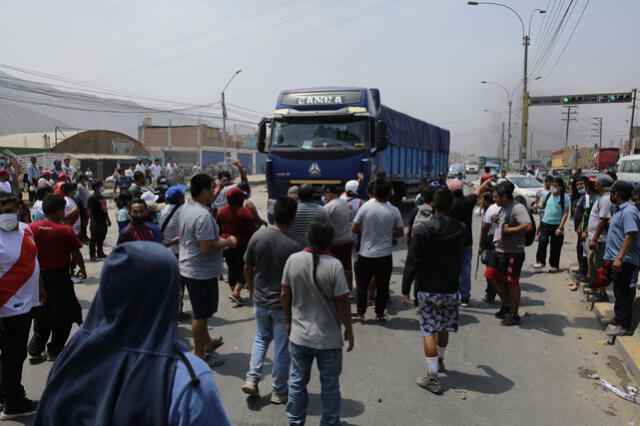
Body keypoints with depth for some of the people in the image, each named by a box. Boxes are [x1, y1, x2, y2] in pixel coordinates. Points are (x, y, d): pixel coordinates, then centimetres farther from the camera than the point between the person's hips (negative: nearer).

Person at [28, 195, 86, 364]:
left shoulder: (32, 228, -4)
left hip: (39, 275, 5)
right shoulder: (65, 230, -16)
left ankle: (35, 351, 21)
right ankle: (54, 350, 19)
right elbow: (76, 254, -11)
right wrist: (83, 269, 5)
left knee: (41, 314, 19)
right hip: (59, 275, -5)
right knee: (63, 315, 12)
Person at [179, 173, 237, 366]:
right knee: (201, 314, 5)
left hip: (189, 268, 10)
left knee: (201, 311, 25)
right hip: (202, 272, -10)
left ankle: (206, 341, 42)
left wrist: (220, 241, 11)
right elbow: (208, 247, -31)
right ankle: (200, 354, 20)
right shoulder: (203, 215, -27)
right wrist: (228, 242, -15)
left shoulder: (186, 208, 5)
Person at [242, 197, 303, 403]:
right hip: (285, 304, -4)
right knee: (282, 348, 12)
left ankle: (252, 379, 18)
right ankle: (279, 392, 25)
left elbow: (247, 267, 1)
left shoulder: (258, 236, -9)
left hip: (260, 300, 4)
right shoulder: (296, 245, -21)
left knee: (261, 338, 27)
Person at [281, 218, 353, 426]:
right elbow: (342, 302, -16)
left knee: (297, 381, 20)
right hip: (328, 339, -3)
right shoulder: (334, 265, -21)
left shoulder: (293, 260, -10)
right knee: (330, 385, 16)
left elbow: (284, 295, -1)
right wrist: (349, 330, -1)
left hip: (299, 336, 3)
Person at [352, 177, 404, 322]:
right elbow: (400, 232, -1)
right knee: (382, 286, 13)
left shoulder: (365, 207, -11)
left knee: (362, 286, 13)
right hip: (384, 256, 0)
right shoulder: (394, 211, -9)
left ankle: (360, 314, 20)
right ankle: (380, 314, 21)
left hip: (365, 255, 0)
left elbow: (354, 228, -7)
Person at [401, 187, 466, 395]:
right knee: (444, 327, 22)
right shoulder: (461, 229, -2)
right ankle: (440, 360, 45)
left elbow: (412, 262, -15)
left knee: (429, 331, 2)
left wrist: (405, 289, -8)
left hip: (428, 289, -4)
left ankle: (432, 378, 2)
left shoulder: (422, 230, -15)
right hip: (451, 288, 4)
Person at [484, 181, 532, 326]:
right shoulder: (504, 208, 12)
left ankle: (514, 315, 15)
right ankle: (506, 304, 28)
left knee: (512, 284, 1)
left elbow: (528, 226, -31)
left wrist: (508, 230, -23)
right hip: (499, 250, 10)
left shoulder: (518, 208, -18)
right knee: (491, 275, 14)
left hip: (512, 253, -10)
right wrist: (497, 220, 8)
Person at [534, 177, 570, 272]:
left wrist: (560, 227, -15)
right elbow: (543, 205, 23)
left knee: (556, 246, 6)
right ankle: (540, 261, 2)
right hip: (545, 223, 2)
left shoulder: (565, 198, -6)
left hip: (557, 225, -2)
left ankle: (554, 265, 20)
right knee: (542, 242, -12)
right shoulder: (548, 195, 5)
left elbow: (566, 213, -9)